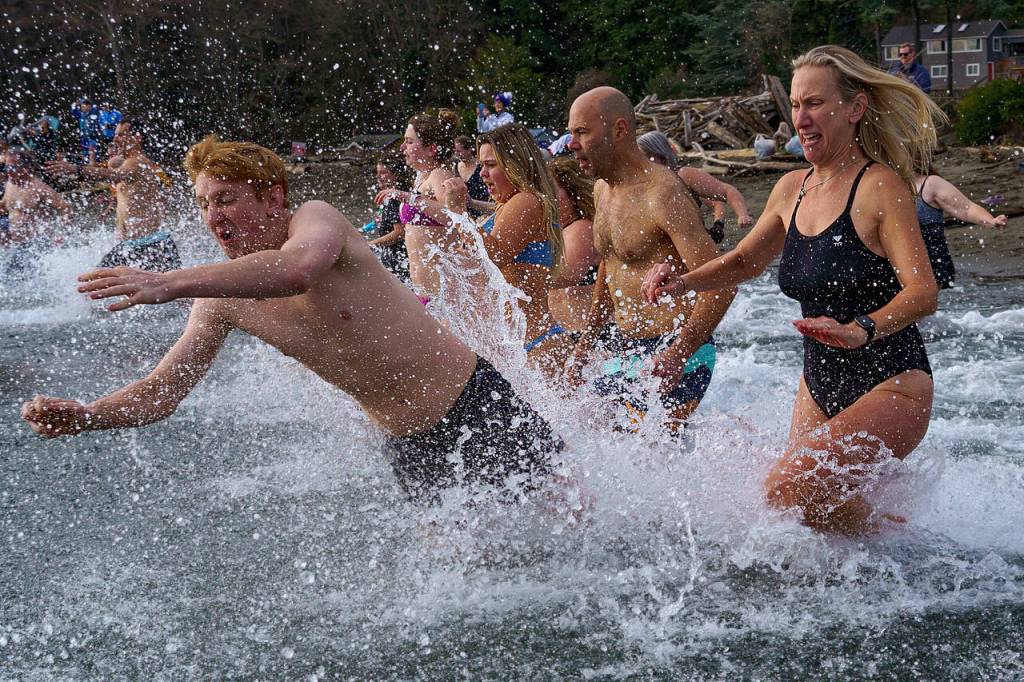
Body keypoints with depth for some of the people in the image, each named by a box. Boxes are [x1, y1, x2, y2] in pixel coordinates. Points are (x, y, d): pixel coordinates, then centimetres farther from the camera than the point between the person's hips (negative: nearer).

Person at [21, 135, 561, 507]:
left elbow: (295, 269, -43)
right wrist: (83, 416, -23)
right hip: (407, 445, 6)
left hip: (477, 403, -5)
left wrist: (172, 282, -52)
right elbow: (161, 392, -4)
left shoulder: (317, 218, -18)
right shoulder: (222, 299, -1)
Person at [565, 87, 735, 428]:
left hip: (671, 356, -9)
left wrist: (676, 355, -33)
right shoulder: (602, 191, 10)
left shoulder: (662, 193, -18)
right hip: (623, 355, 9)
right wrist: (585, 344, 25)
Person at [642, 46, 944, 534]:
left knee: (792, 486, -24)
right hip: (820, 385, 8)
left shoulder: (879, 187, -15)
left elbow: (924, 291, -25)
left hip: (892, 387, -8)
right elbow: (743, 261, 21)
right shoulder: (791, 190, 6)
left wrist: (863, 330, -42)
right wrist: (681, 283, 3)